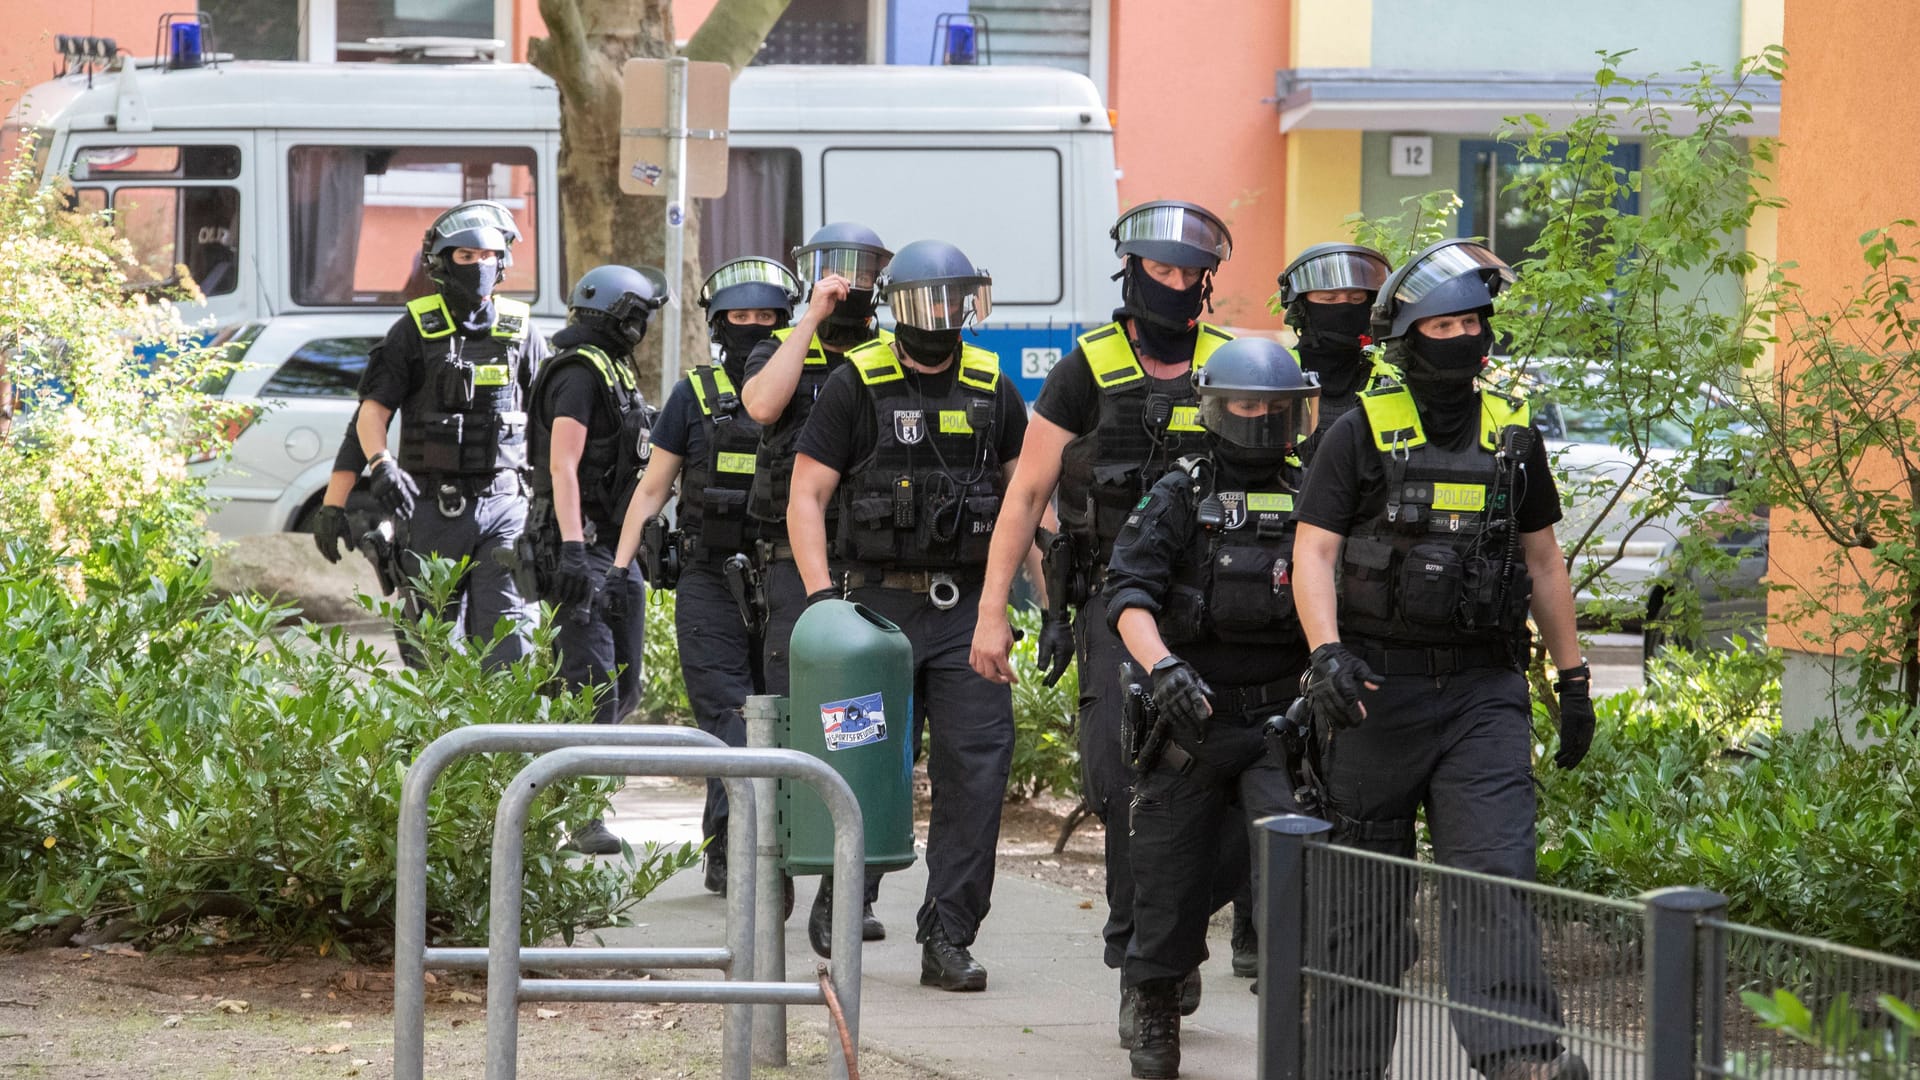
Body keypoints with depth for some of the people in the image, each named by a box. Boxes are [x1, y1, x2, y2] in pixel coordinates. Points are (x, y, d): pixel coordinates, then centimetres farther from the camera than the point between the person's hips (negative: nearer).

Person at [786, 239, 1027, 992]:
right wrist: (820, 593, -13)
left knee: (976, 767, -6)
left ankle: (948, 938, -3)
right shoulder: (855, 387, 0)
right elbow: (805, 497, -2)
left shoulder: (992, 390, 10)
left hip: (969, 608, 2)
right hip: (883, 601, -2)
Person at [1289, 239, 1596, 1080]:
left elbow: (1543, 562, 19)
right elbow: (1314, 552, -5)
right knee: (1366, 893, 6)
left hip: (1484, 691, 2)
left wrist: (1573, 678, 17)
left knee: (1494, 871, -13)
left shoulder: (1513, 435, 11)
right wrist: (1327, 653, -20)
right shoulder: (1361, 433, 0)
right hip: (1379, 689, -2)